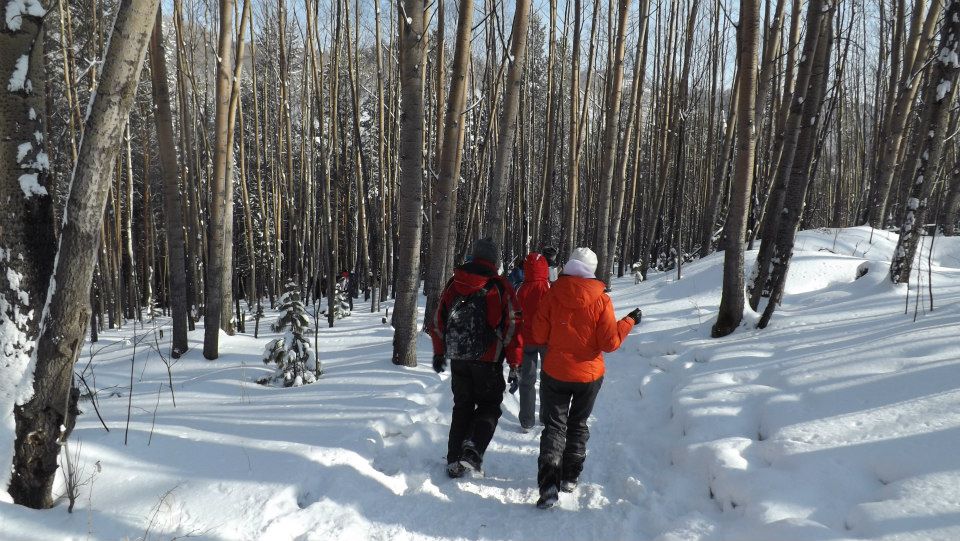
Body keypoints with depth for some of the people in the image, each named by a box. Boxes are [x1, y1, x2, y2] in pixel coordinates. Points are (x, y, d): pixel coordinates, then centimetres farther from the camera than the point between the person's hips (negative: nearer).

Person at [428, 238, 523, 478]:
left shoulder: (453, 284, 5)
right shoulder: (501, 287, -7)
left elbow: (439, 320, 10)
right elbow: (512, 326, -9)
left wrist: (439, 353, 21)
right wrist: (515, 365, -3)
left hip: (458, 359, 4)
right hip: (488, 360, -4)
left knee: (462, 407, 16)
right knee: (489, 406, 12)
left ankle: (454, 461, 16)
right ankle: (473, 449, -10)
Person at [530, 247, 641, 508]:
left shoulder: (552, 295, -11)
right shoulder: (601, 300, -11)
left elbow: (539, 336, -8)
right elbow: (610, 343, -11)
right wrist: (629, 322, 3)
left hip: (555, 372, -1)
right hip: (589, 375, 1)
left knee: (554, 426, 6)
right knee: (578, 424, 20)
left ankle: (549, 483, -8)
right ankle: (570, 477, 27)